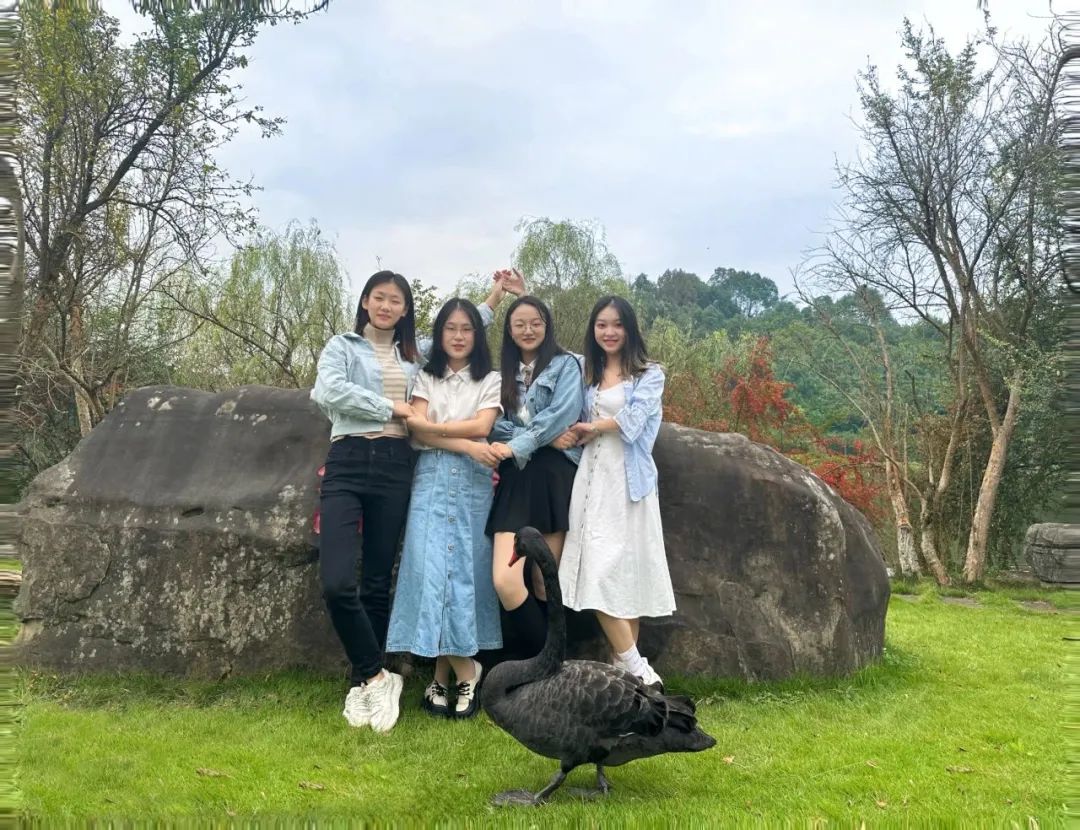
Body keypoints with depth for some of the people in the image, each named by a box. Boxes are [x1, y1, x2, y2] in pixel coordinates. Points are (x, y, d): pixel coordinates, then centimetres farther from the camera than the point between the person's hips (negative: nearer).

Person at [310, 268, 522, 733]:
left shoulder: (415, 354, 18)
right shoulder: (343, 346, 7)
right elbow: (329, 391, -11)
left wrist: (496, 296, 26)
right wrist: (390, 407, -7)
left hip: (394, 468, 3)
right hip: (347, 464, -3)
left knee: (377, 584, 6)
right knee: (337, 583, -15)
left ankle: (363, 683, 18)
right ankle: (377, 676, 2)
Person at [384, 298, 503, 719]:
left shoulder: (490, 379, 11)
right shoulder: (425, 378, 13)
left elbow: (481, 426, -5)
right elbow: (417, 432, -2)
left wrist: (432, 425, -5)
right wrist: (464, 445, -13)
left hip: (473, 481, 0)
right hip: (431, 478, 1)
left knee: (466, 567, -4)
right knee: (430, 566, -11)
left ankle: (443, 673, 5)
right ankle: (464, 671, -2)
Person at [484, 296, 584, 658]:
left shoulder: (565, 364, 8)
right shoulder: (504, 373, 20)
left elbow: (563, 415, -8)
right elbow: (497, 425, 8)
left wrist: (517, 446, -15)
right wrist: (543, 434, -10)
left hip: (553, 476, -3)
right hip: (514, 480, 3)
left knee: (545, 584, -1)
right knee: (505, 581, -13)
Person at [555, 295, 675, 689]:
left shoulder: (649, 374, 5)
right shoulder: (587, 375, 18)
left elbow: (631, 421, -8)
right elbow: (577, 427, 15)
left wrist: (592, 428, 1)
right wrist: (568, 436, -5)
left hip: (629, 478, -3)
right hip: (593, 476, 3)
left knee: (629, 568, -3)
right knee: (599, 569, -8)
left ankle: (626, 665, 4)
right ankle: (636, 667, -4)